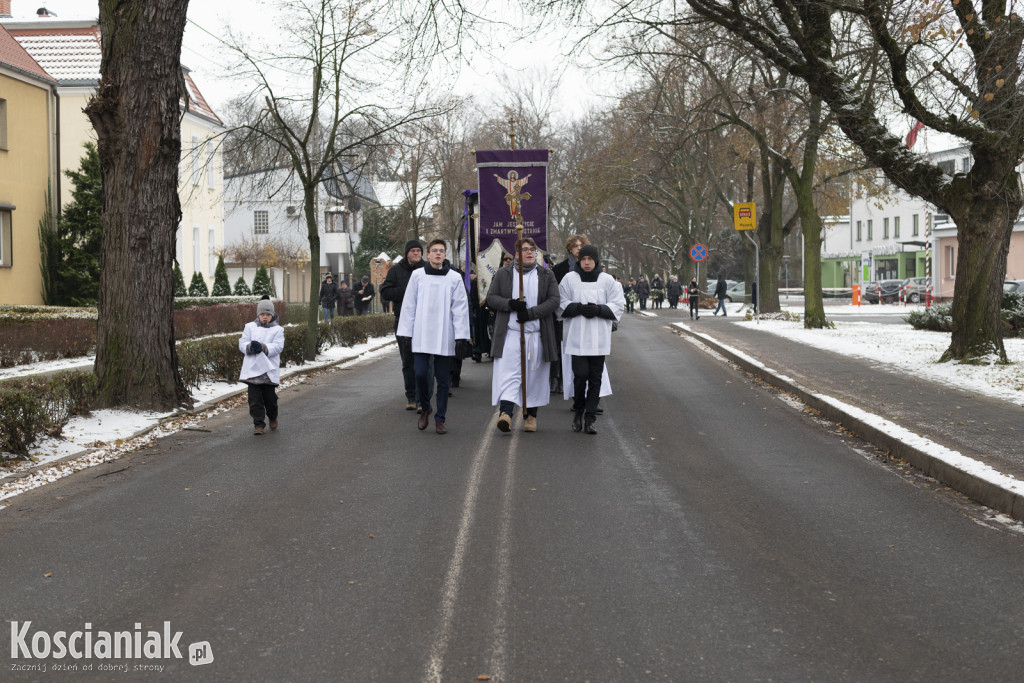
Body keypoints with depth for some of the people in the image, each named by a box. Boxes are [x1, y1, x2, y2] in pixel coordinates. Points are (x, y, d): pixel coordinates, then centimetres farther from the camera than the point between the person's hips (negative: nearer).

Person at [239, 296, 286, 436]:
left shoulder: (277, 329, 4)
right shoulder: (250, 327, 10)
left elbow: (278, 347, -8)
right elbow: (242, 343, 3)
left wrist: (263, 347, -23)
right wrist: (250, 347, -19)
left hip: (269, 370, -1)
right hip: (252, 368, 1)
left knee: (269, 397, 6)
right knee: (255, 398, -2)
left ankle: (273, 418, 33)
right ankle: (258, 424, 5)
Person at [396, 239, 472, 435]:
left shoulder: (454, 278, 2)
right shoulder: (417, 275, 4)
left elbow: (460, 308, 2)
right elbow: (409, 305, 6)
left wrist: (461, 336, -3)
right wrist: (406, 334, 3)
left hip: (444, 337, 0)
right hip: (421, 336, 0)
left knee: (443, 379, 3)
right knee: (420, 373, -6)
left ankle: (440, 419, 14)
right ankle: (425, 408, 20)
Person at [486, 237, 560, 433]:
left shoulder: (547, 276, 9)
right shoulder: (503, 274, 9)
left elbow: (554, 301, 0)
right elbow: (491, 298, 6)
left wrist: (531, 312, -13)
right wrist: (510, 304, -13)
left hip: (537, 334, 1)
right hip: (510, 333, -1)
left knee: (535, 375, 5)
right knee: (507, 372, -13)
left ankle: (531, 414, 15)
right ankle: (505, 412, -22)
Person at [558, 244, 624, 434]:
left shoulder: (607, 280, 5)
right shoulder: (570, 279, 4)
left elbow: (617, 305, 4)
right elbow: (561, 305, 4)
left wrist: (598, 309, -13)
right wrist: (578, 308, -14)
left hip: (599, 338, 1)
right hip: (577, 337, -1)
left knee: (595, 378, 2)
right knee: (580, 374, -8)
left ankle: (590, 419, 8)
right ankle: (578, 411, 16)